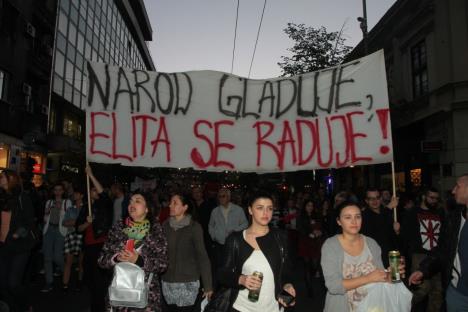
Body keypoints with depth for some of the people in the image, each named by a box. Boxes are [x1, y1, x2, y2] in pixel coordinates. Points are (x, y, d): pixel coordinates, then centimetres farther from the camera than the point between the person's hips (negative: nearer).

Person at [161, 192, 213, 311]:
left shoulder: (194, 227, -9)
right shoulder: (165, 225, 2)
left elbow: (202, 256, -9)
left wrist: (208, 285, -11)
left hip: (188, 282, -3)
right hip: (168, 282, 4)